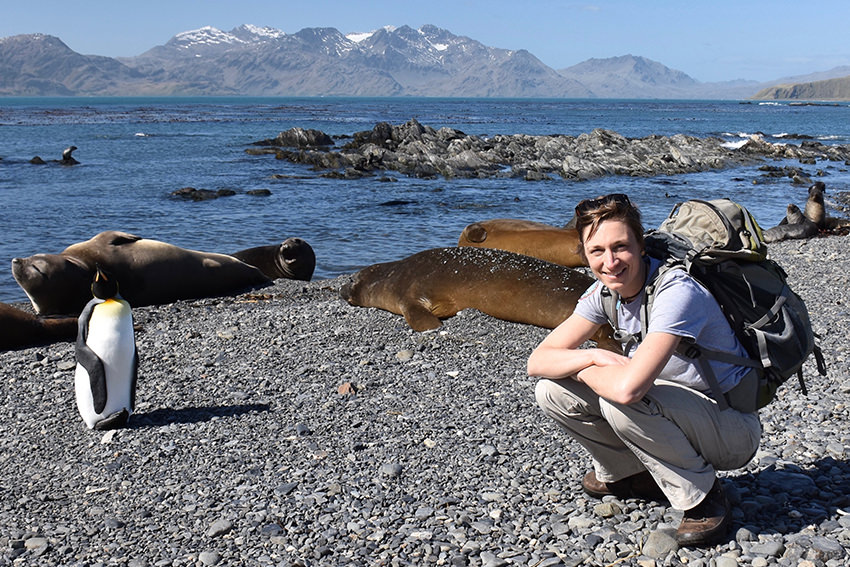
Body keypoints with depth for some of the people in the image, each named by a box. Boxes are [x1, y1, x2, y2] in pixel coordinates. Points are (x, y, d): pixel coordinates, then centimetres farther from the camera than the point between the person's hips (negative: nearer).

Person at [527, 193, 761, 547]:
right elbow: (538, 361, -5)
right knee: (552, 391, -6)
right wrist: (593, 356, -24)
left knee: (623, 399, -34)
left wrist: (579, 368, -20)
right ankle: (632, 475, 15)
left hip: (733, 430, -7)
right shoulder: (605, 291, -5)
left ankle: (703, 496, -10)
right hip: (678, 415, 7)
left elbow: (628, 386, -42)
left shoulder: (676, 292, -29)